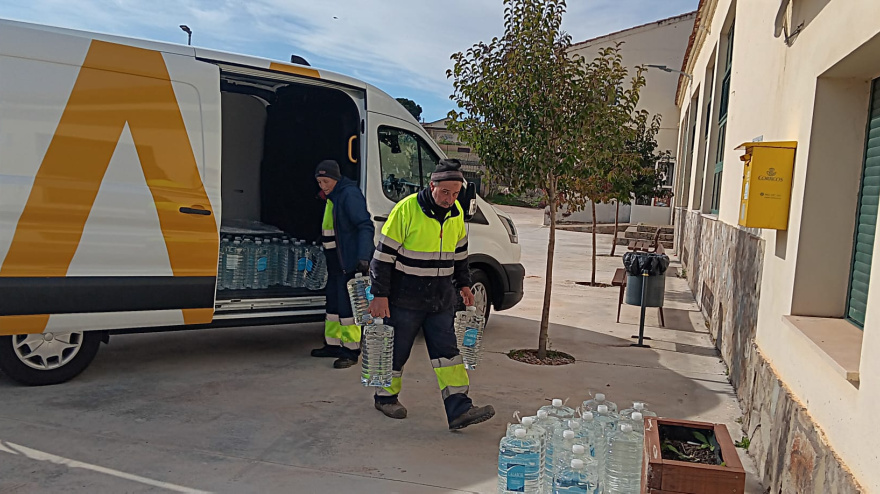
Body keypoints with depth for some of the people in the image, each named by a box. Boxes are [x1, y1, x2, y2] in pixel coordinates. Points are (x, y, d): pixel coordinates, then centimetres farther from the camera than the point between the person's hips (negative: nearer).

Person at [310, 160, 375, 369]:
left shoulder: (350, 195, -15)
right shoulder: (332, 197, 17)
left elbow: (366, 226, -25)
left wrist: (363, 257, -35)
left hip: (351, 263, -10)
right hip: (336, 262, 10)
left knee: (347, 305, -7)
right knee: (333, 303, 16)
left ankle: (351, 351, 1)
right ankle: (332, 345, 28)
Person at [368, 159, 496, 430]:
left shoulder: (456, 213, 5)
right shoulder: (406, 209, -15)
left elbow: (459, 252, 20)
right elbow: (384, 255, -14)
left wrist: (463, 284, 19)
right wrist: (380, 294, -14)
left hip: (441, 299, 5)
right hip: (405, 298, -5)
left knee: (447, 351, 2)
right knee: (396, 349, 9)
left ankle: (459, 410, 3)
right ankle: (386, 397, 30)